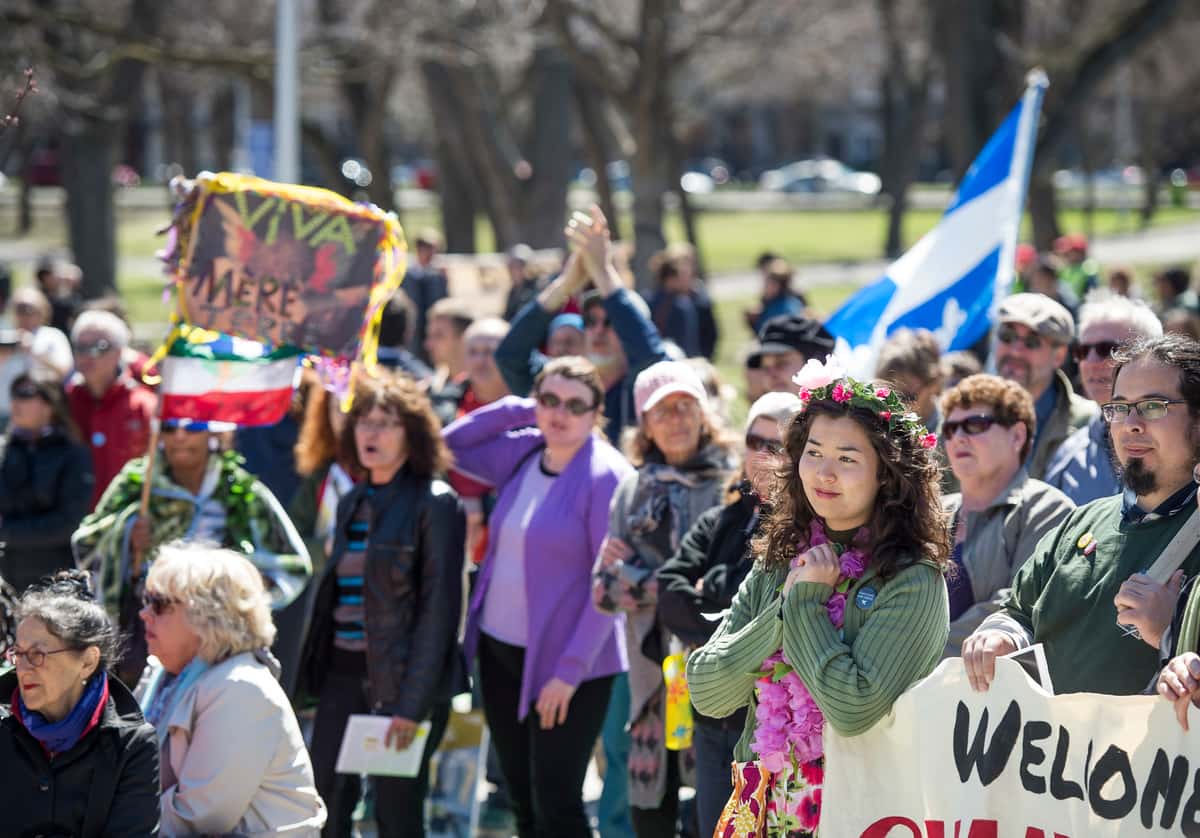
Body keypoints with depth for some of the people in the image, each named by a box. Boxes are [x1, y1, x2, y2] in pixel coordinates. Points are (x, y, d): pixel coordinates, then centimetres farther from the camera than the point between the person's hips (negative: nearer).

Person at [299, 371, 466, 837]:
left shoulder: (435, 504, -7)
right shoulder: (353, 503, 15)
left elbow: (439, 607, -12)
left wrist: (412, 703, -17)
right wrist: (315, 672, 12)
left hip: (400, 678, -7)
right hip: (343, 676, 7)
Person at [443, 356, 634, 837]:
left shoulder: (605, 476, -14)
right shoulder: (522, 455, 5)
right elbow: (450, 446, 18)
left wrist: (570, 670, -17)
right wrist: (515, 410, 5)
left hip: (564, 663, -7)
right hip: (500, 650, 7)